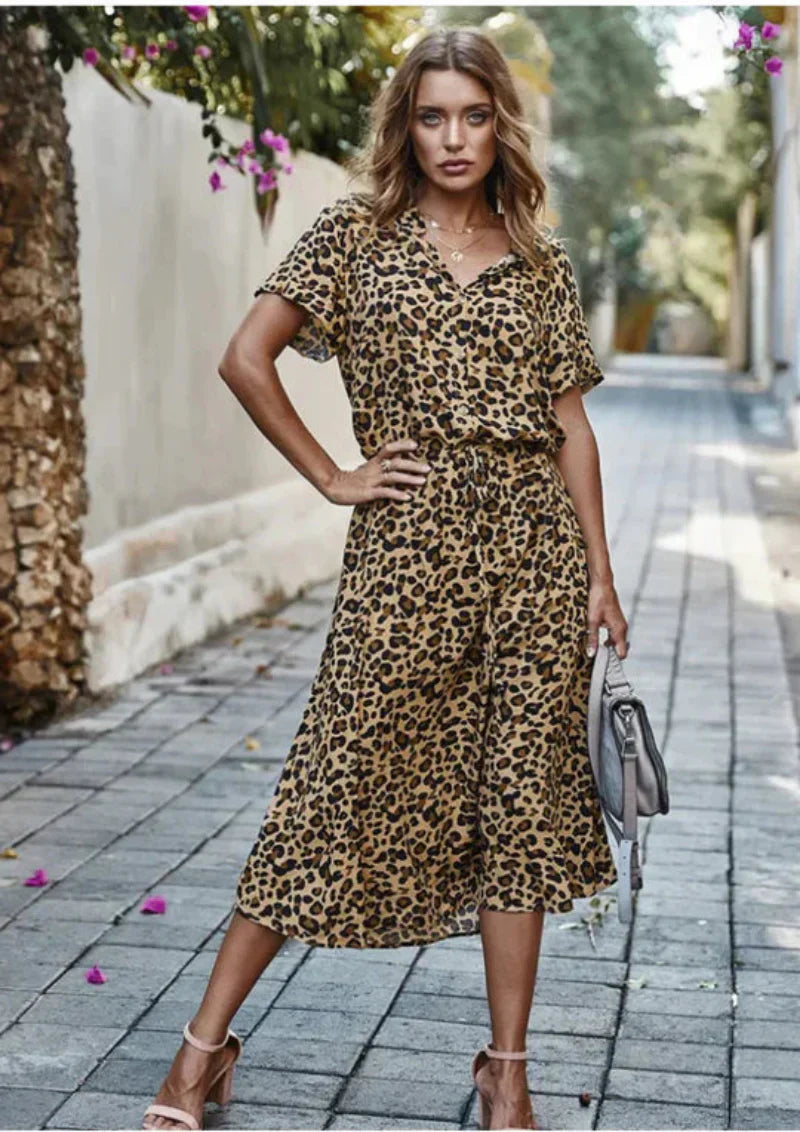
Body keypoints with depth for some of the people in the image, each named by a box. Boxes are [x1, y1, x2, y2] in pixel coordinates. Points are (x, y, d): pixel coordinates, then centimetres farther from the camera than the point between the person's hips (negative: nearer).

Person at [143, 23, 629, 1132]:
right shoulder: (358, 232, 4)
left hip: (535, 545, 3)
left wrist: (600, 574, 5)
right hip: (408, 545, -3)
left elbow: (571, 426, 10)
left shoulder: (543, 263, 11)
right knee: (344, 787, -1)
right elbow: (246, 359, -3)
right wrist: (331, 476, -4)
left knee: (522, 806, 5)